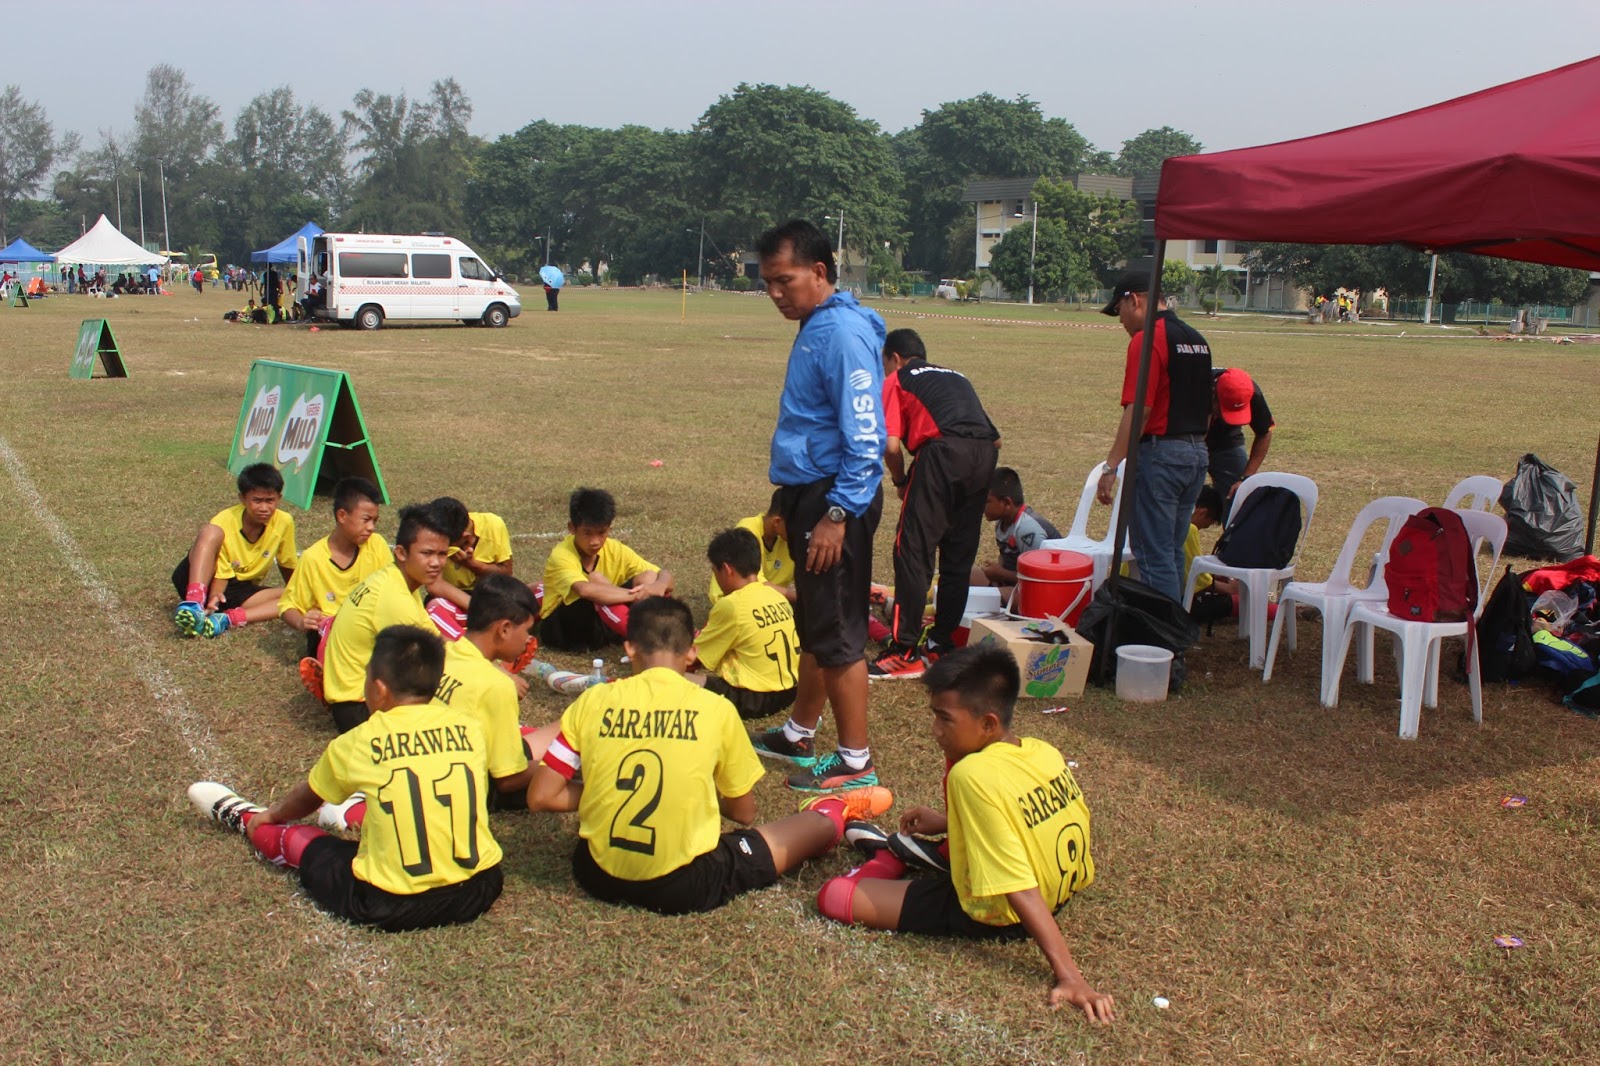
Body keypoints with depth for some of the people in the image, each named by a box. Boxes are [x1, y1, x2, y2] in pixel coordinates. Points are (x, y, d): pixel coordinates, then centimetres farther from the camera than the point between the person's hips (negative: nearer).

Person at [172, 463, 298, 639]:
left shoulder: (284, 522, -11)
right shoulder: (224, 522, -18)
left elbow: (288, 566, 5)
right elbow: (221, 574, -21)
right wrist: (215, 596, -40)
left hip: (239, 590, 4)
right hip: (201, 582, -4)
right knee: (210, 532, -30)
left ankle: (226, 619, -36)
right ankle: (193, 604, -44)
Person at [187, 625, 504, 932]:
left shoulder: (359, 743, -5)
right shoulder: (469, 729, 1)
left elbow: (307, 799, 16)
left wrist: (269, 815, 40)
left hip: (392, 906, -2)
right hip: (477, 894, 2)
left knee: (295, 839, 23)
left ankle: (240, 816, 49)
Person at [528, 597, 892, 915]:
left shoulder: (592, 702, -4)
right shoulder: (716, 709, -7)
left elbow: (540, 797, -3)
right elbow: (743, 813, 4)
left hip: (599, 876, 4)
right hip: (684, 887, -3)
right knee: (822, 821, 14)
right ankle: (836, 812, 48)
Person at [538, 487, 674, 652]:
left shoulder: (615, 550, -8)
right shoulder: (561, 556, -24)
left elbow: (665, 574, -10)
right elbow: (584, 590, -45)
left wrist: (659, 586, -36)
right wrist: (637, 595, -44)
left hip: (601, 627, 5)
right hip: (560, 629, -5)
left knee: (648, 577, -14)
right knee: (596, 579, -32)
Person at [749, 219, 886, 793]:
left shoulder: (844, 331, -17)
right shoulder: (815, 326, 14)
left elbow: (865, 436, -23)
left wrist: (837, 513, -23)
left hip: (835, 499, -10)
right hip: (809, 493, 10)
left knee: (837, 632, -3)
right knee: (812, 626, 20)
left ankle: (855, 761, 8)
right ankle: (799, 735, 33)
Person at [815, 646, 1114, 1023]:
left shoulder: (973, 775, -30)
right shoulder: (1045, 752, -9)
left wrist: (1068, 975, -33)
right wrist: (945, 823, 14)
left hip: (995, 917, -8)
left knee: (833, 896, -7)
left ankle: (889, 862, 21)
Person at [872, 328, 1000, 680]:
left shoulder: (896, 381, 17)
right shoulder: (956, 377, 34)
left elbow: (891, 445, 2)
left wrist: (901, 482, 19)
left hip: (944, 450, -6)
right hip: (985, 453, 6)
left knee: (913, 551, -2)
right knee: (959, 556, 15)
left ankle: (905, 652, -3)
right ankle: (943, 643, 22)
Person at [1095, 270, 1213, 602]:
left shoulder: (1148, 339, -12)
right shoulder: (1196, 339, 15)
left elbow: (1139, 409, -20)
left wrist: (1111, 466, -19)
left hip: (1160, 453, -9)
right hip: (1197, 453, 9)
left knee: (1153, 554, -5)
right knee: (1173, 553, 16)